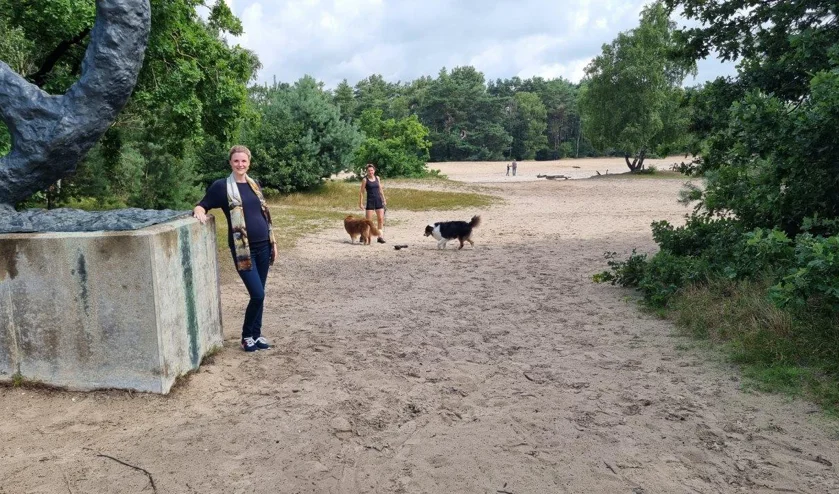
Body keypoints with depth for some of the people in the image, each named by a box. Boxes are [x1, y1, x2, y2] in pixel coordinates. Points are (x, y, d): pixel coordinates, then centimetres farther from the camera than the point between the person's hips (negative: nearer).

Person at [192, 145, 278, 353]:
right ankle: (247, 336, 12)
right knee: (258, 294, -9)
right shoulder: (222, 186, -4)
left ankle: (256, 334, 25)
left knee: (260, 294, 10)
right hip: (243, 249, -5)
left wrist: (273, 242, 14)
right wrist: (199, 211, -27)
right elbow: (202, 205, -2)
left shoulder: (254, 184, 11)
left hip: (263, 245, 5)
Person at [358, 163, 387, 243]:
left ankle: (380, 237, 4)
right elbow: (362, 192, -3)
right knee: (368, 220, -2)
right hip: (370, 201, -4)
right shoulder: (365, 179, -4)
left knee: (381, 219, -1)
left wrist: (384, 199, 13)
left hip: (378, 200, 4)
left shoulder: (377, 178, 8)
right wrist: (361, 203, -6)